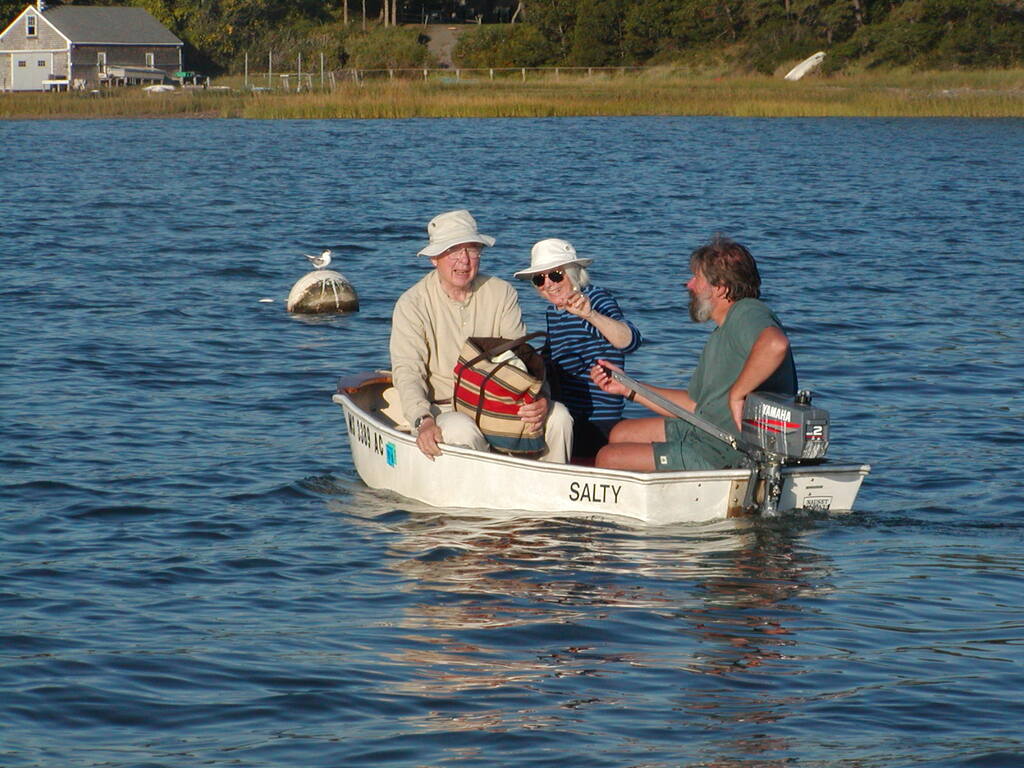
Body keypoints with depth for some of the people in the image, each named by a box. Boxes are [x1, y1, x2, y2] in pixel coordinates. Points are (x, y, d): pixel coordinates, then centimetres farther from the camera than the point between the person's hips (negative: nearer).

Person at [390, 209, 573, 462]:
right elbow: (407, 370, -12)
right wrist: (423, 420, -31)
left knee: (557, 415, -21)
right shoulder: (412, 305, -3)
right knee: (462, 431, -37)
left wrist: (539, 399, -22)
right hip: (443, 408, -3)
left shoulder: (502, 294, 7)